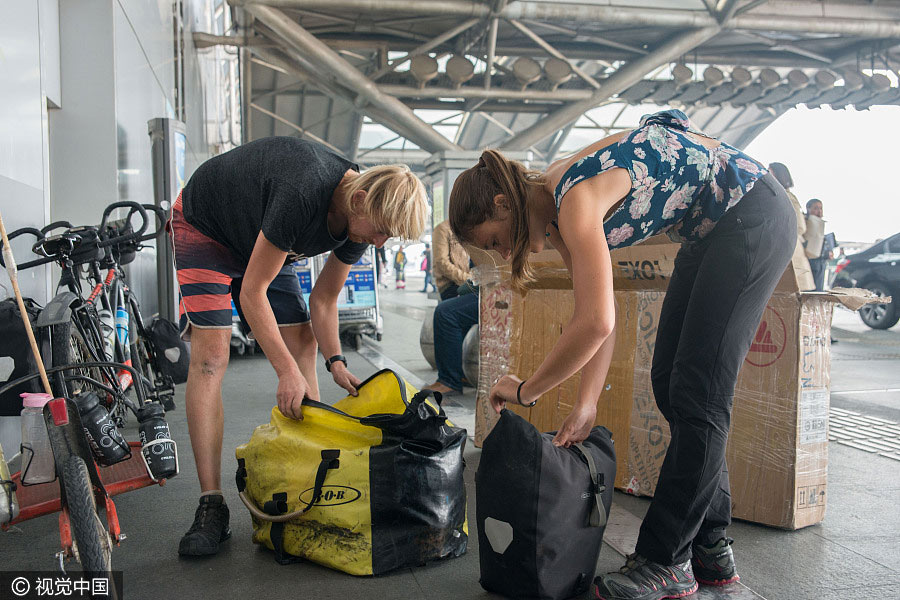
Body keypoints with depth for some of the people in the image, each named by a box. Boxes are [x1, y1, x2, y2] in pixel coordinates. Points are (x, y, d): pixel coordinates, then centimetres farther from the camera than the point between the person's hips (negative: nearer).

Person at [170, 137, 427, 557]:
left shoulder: (361, 219, -16)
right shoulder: (301, 193, -40)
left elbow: (324, 299, -5)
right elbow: (252, 292, -33)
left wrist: (334, 361, -18)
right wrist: (286, 371, -33)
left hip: (261, 239, 7)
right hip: (204, 224, -7)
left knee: (304, 346, -3)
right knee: (210, 354, -18)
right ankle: (211, 505, -14)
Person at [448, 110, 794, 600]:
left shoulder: (576, 196, -27)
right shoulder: (557, 213, 1)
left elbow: (596, 323, -34)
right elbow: (599, 318, 2)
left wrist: (527, 390, -21)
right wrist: (586, 405, -5)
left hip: (753, 216, -10)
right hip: (711, 231, 10)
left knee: (696, 392, -11)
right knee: (669, 382, 6)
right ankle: (711, 547, 16)